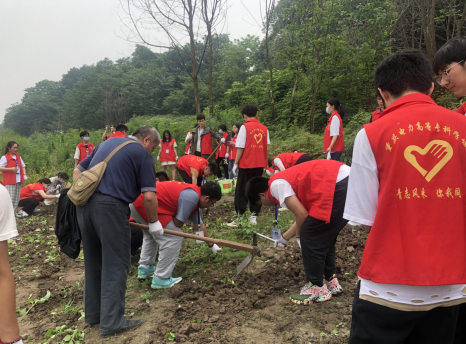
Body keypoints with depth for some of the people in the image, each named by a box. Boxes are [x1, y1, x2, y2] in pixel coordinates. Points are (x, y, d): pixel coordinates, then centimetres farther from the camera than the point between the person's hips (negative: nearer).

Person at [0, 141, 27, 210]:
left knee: (17, 198, 8)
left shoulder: (18, 156, 14)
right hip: (10, 181, -6)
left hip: (18, 181, 6)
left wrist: (24, 175, 5)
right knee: (11, 197, -10)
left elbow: (23, 166, 19)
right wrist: (11, 169, -23)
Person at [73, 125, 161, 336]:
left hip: (84, 204, 8)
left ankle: (93, 313, 29)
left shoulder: (108, 142, 23)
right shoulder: (142, 154, 2)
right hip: (109, 206, -7)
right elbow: (149, 196, -4)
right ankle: (112, 322, 6)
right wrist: (154, 223, 9)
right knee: (116, 263, 2)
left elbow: (77, 171, 24)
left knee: (93, 261, 17)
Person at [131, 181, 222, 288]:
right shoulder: (192, 196, -13)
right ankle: (161, 280, 4)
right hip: (145, 206, -11)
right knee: (174, 238, -5)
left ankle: (144, 268, 39)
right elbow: (178, 223, -12)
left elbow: (199, 225, 31)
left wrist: (211, 245, 40)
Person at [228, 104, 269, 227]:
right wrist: (265, 162, 16)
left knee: (241, 191, 3)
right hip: (260, 164, 5)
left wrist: (235, 163, -3)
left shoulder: (245, 127, -8)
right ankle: (254, 217, 12)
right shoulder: (264, 128, 6)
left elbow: (240, 147, -9)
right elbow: (266, 147, 8)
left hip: (246, 164, -4)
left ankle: (239, 218, 3)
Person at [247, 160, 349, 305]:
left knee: (310, 238, 1)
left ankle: (317, 289, 13)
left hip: (338, 187, -10)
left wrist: (298, 235, 10)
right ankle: (330, 281, 33)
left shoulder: (276, 184, -4)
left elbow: (302, 214, -10)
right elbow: (305, 216, 29)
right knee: (324, 237, 21)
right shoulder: (286, 180, 24)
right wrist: (285, 237, 40)